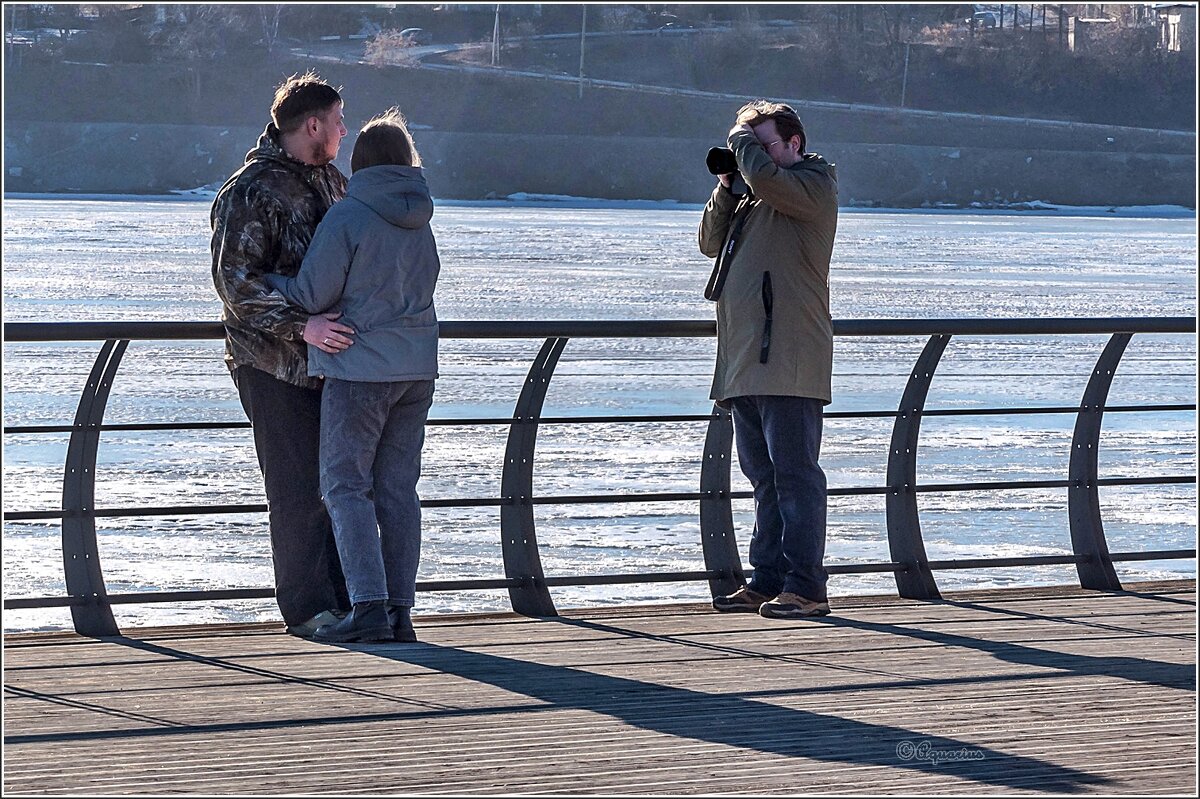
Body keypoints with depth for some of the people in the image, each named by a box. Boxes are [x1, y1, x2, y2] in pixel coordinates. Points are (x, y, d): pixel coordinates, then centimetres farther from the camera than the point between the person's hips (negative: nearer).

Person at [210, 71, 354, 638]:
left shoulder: (331, 181, 14)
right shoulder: (251, 192, -13)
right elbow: (236, 282, -21)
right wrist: (301, 325, -29)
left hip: (330, 355, 8)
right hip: (274, 363, -8)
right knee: (300, 488, -7)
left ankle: (344, 601, 14)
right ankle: (307, 609, -2)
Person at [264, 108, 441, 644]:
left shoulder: (347, 218, -12)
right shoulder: (419, 223, 8)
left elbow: (311, 294, -12)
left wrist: (256, 281, 5)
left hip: (360, 368, -6)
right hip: (416, 368, 6)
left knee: (346, 486, -2)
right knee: (398, 490, 9)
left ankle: (369, 608, -13)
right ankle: (400, 612, 8)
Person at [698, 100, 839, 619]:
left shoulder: (814, 185, -4)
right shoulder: (752, 196, 23)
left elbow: (765, 177, -23)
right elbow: (712, 243, 22)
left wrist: (743, 141, -3)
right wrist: (726, 187, 9)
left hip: (789, 359, -9)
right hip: (745, 359, 9)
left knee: (795, 474, -9)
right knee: (764, 476, 10)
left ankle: (805, 588, -10)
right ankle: (768, 581, 14)